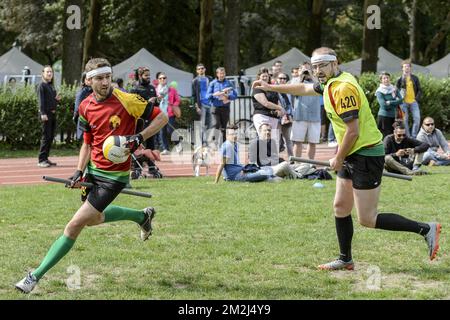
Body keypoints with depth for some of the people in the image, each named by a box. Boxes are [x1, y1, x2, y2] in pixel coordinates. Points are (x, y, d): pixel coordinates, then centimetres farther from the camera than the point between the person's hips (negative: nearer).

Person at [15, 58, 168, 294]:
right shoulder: (86, 107, 0)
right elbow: (88, 142, 11)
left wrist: (140, 137, -22)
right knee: (94, 219, 26)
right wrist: (79, 171, -1)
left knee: (75, 225, -11)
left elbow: (161, 117, -9)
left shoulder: (127, 101, -17)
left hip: (114, 175, -7)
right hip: (93, 170, 7)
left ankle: (36, 276, -6)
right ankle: (143, 216, 48)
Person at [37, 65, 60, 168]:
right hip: (46, 114, -8)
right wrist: (43, 113, -23)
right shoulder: (42, 85, -5)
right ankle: (41, 160, -8)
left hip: (53, 113, 8)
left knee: (51, 137, 8)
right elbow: (41, 100, -14)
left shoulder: (52, 86, 18)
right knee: (46, 137, -10)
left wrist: (57, 99, 2)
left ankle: (46, 158, 15)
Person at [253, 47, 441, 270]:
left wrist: (339, 159, -10)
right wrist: (271, 87, 34)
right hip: (352, 157, 10)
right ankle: (345, 260, 24)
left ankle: (426, 229, -2)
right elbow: (304, 89, 29)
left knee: (367, 219, -7)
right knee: (340, 208, 14)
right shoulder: (330, 83, 10)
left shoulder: (344, 88, -21)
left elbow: (352, 131, -23)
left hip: (366, 156, -10)